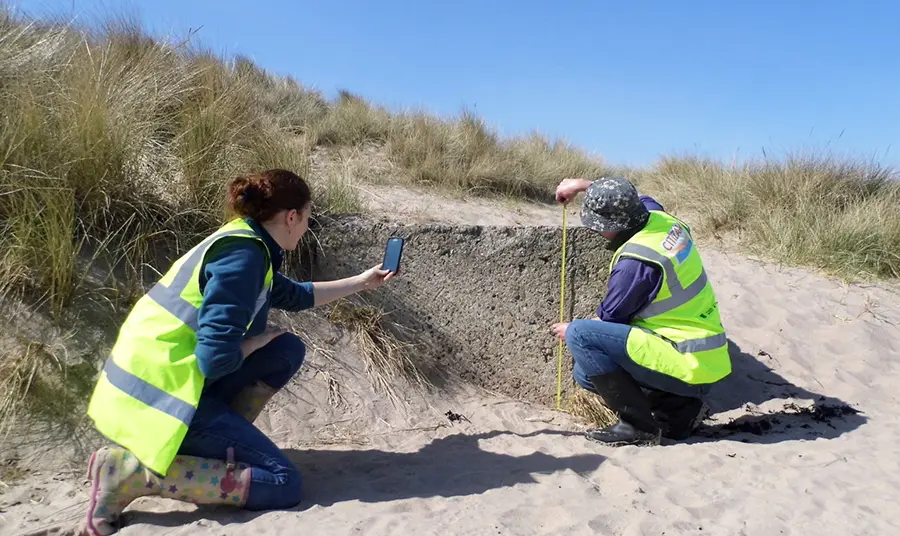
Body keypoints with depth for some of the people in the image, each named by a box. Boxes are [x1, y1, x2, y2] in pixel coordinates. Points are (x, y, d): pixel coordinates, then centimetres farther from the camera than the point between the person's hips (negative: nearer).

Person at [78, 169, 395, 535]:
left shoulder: (244, 245, 11)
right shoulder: (243, 256, -19)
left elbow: (296, 296, 28)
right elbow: (215, 359, -25)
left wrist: (361, 282, 34)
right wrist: (258, 340, -5)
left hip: (163, 382, 9)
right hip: (158, 396, -9)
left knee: (288, 351, 11)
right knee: (282, 485, -10)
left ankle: (220, 442, 11)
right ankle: (128, 470, -10)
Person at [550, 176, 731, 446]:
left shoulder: (636, 261, -25)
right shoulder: (659, 217, -1)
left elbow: (608, 319, -13)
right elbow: (628, 199, 23)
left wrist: (571, 331, 6)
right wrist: (583, 184, 24)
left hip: (687, 363, -10)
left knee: (580, 336, -20)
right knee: (586, 371, 14)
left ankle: (639, 425, -10)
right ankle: (679, 406, 12)